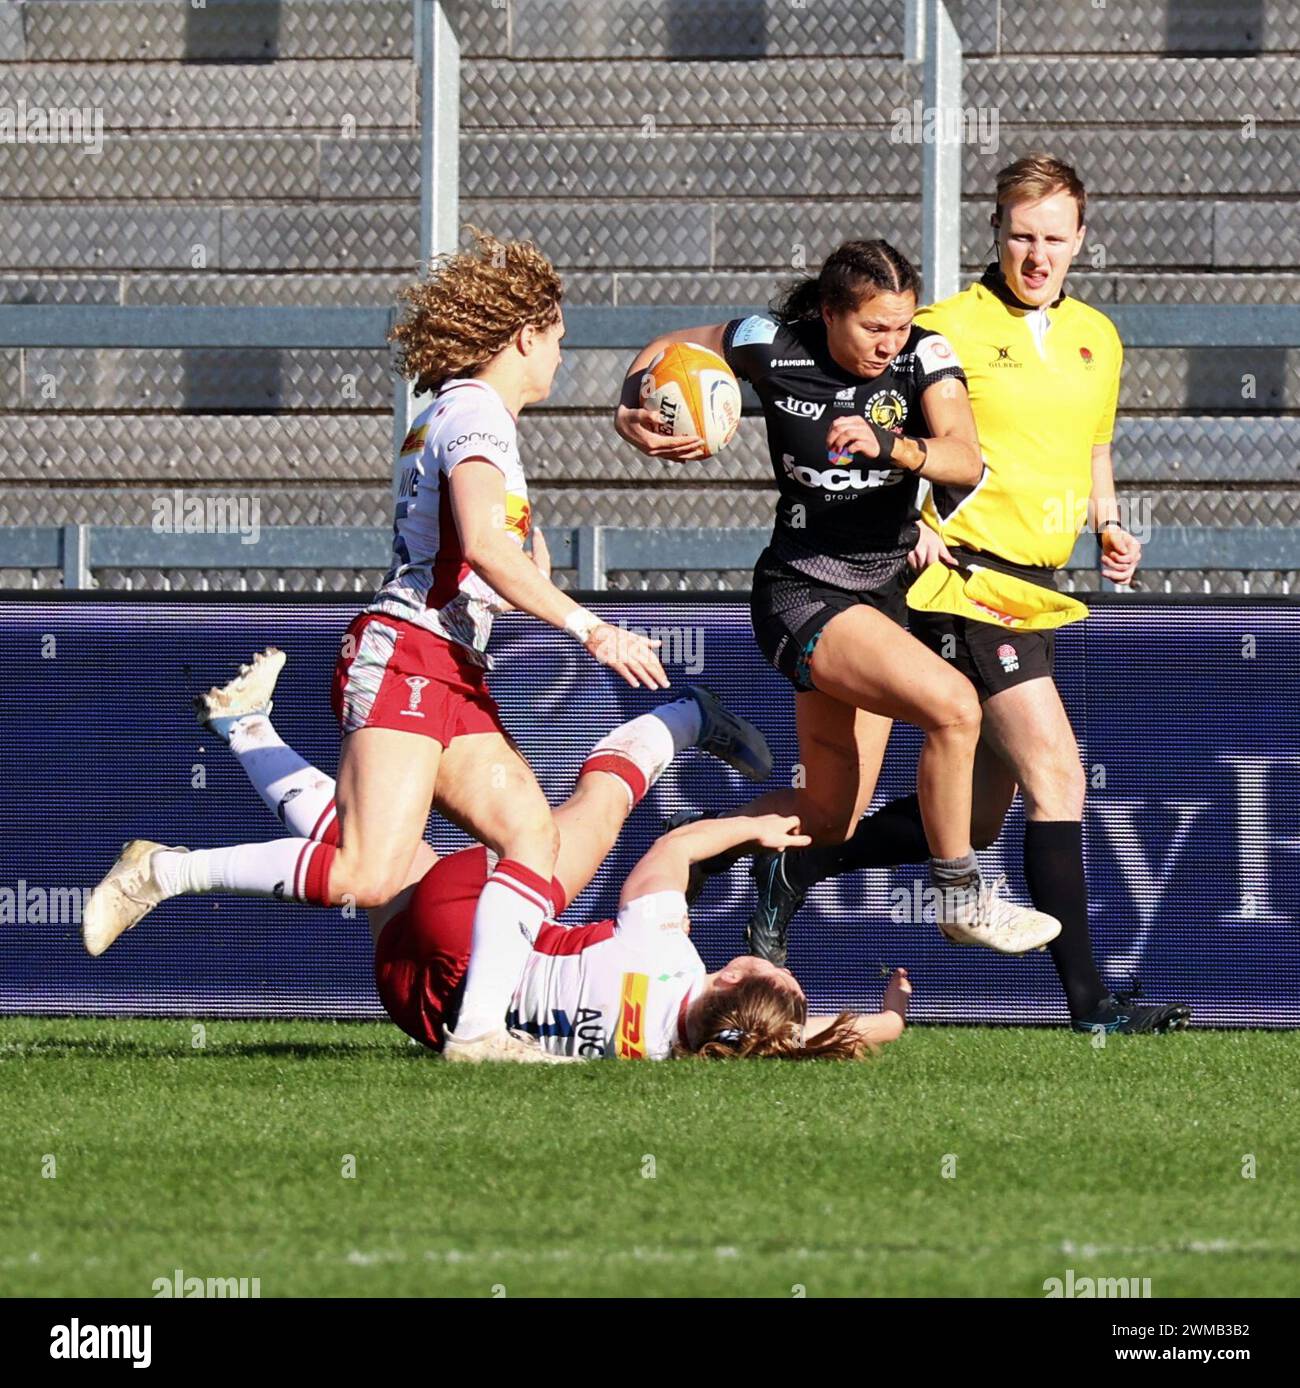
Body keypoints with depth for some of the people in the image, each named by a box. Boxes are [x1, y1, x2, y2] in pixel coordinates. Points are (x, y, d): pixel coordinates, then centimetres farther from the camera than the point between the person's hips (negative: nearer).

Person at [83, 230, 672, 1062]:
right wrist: (588, 629, -19)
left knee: (536, 839, -7)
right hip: (405, 658, -10)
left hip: (456, 681, 10)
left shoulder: (461, 414, 25)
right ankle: (163, 874, -10)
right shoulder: (475, 411, -6)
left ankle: (481, 1030, -18)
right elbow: (483, 547, -20)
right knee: (371, 876, -21)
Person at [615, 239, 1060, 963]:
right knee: (953, 704, -25)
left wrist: (886, 444, -36)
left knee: (832, 818, 11)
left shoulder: (924, 354, -6)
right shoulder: (773, 347, -11)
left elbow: (965, 461, -20)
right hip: (803, 593, -5)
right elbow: (668, 348, 7)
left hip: (883, 589, 5)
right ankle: (959, 898, -11)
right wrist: (631, 409, -11)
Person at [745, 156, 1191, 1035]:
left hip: (1037, 590, 8)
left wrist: (1108, 525, 8)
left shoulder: (1097, 339, 14)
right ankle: (1088, 1000, -15)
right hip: (966, 580, -8)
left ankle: (798, 870, 29)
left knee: (975, 819, 11)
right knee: (1057, 773, -16)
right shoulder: (950, 327, -7)